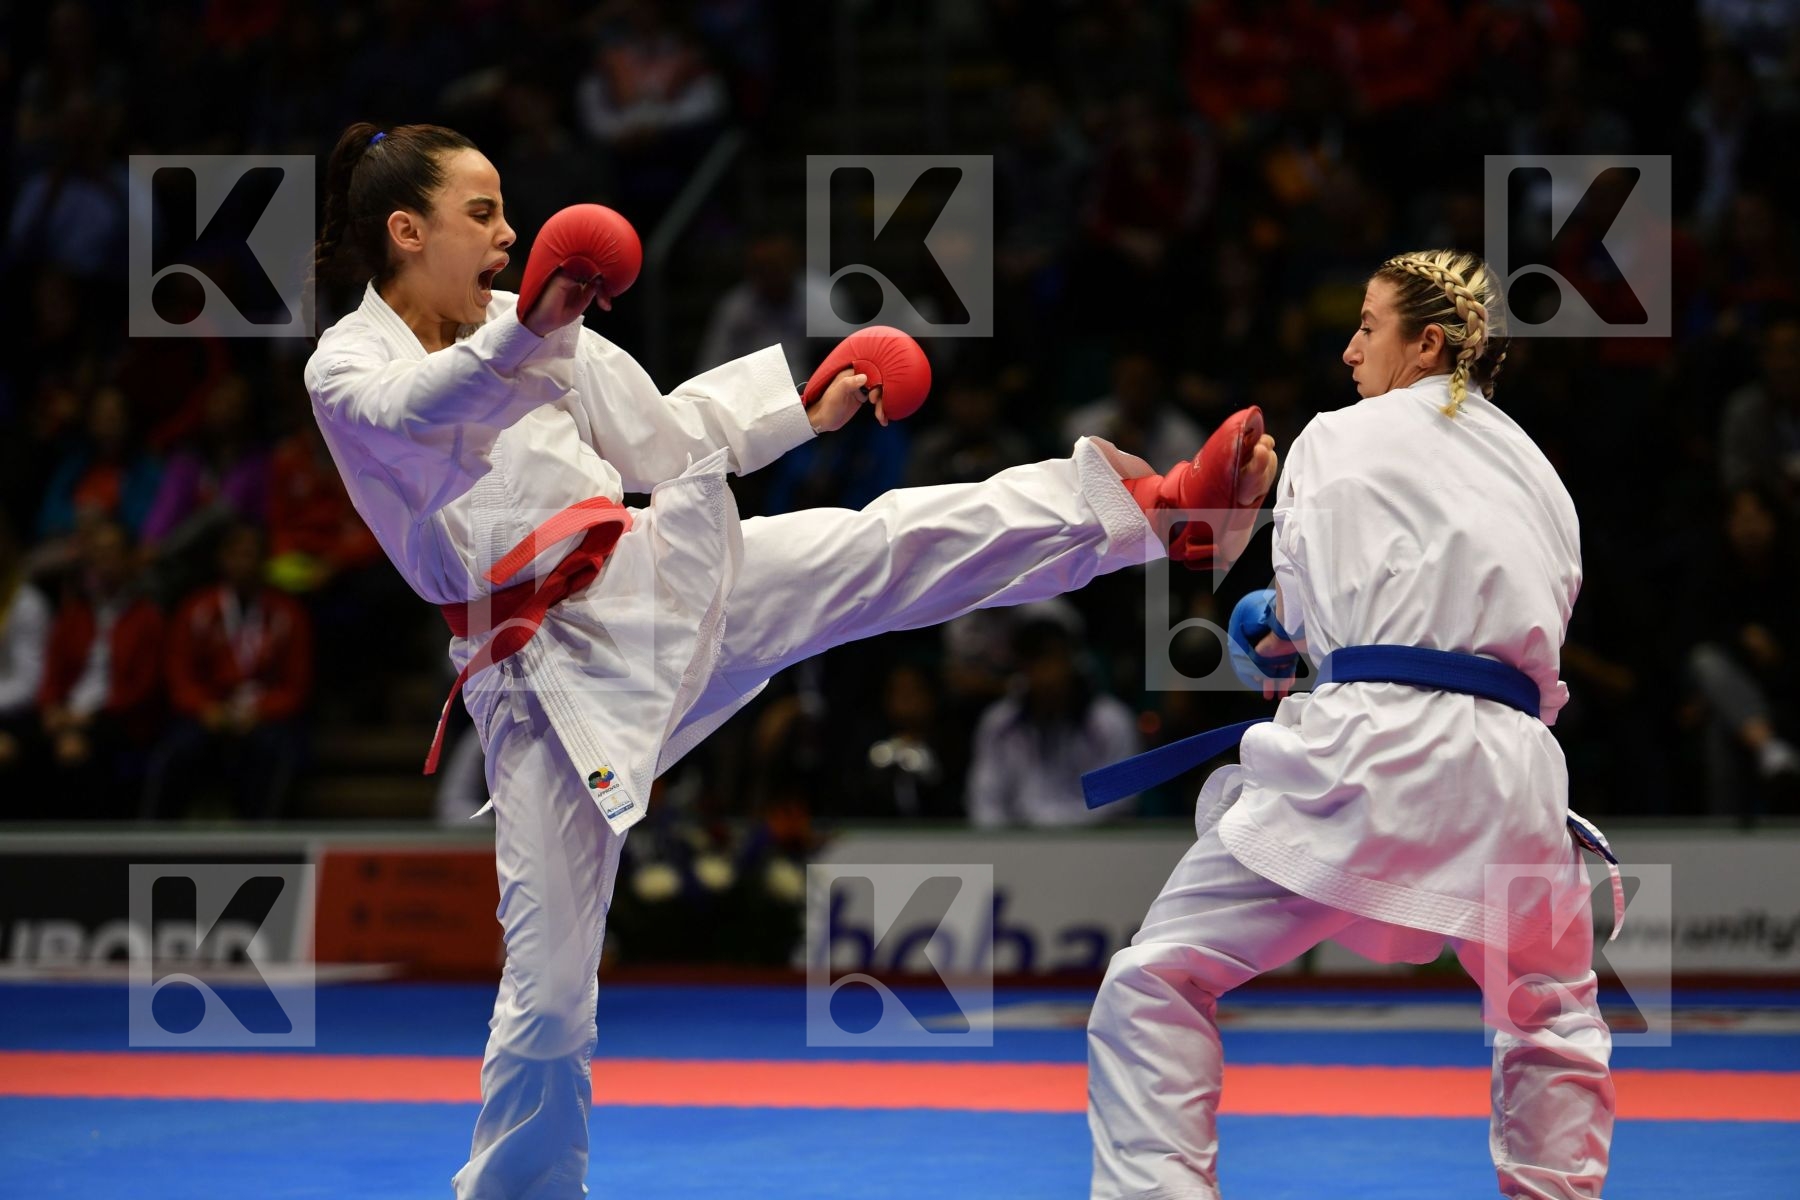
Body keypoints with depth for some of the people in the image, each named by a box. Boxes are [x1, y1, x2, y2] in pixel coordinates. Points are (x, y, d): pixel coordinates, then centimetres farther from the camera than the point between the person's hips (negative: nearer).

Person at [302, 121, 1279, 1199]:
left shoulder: (523, 323, 11)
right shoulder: (345, 369, -4)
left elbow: (654, 436, 23)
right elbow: (422, 410, -29)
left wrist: (805, 404, 24)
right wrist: (531, 330, -47)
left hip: (652, 578, 3)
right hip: (541, 674, -3)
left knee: (906, 543, -14)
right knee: (549, 984, -4)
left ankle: (1172, 507, -18)